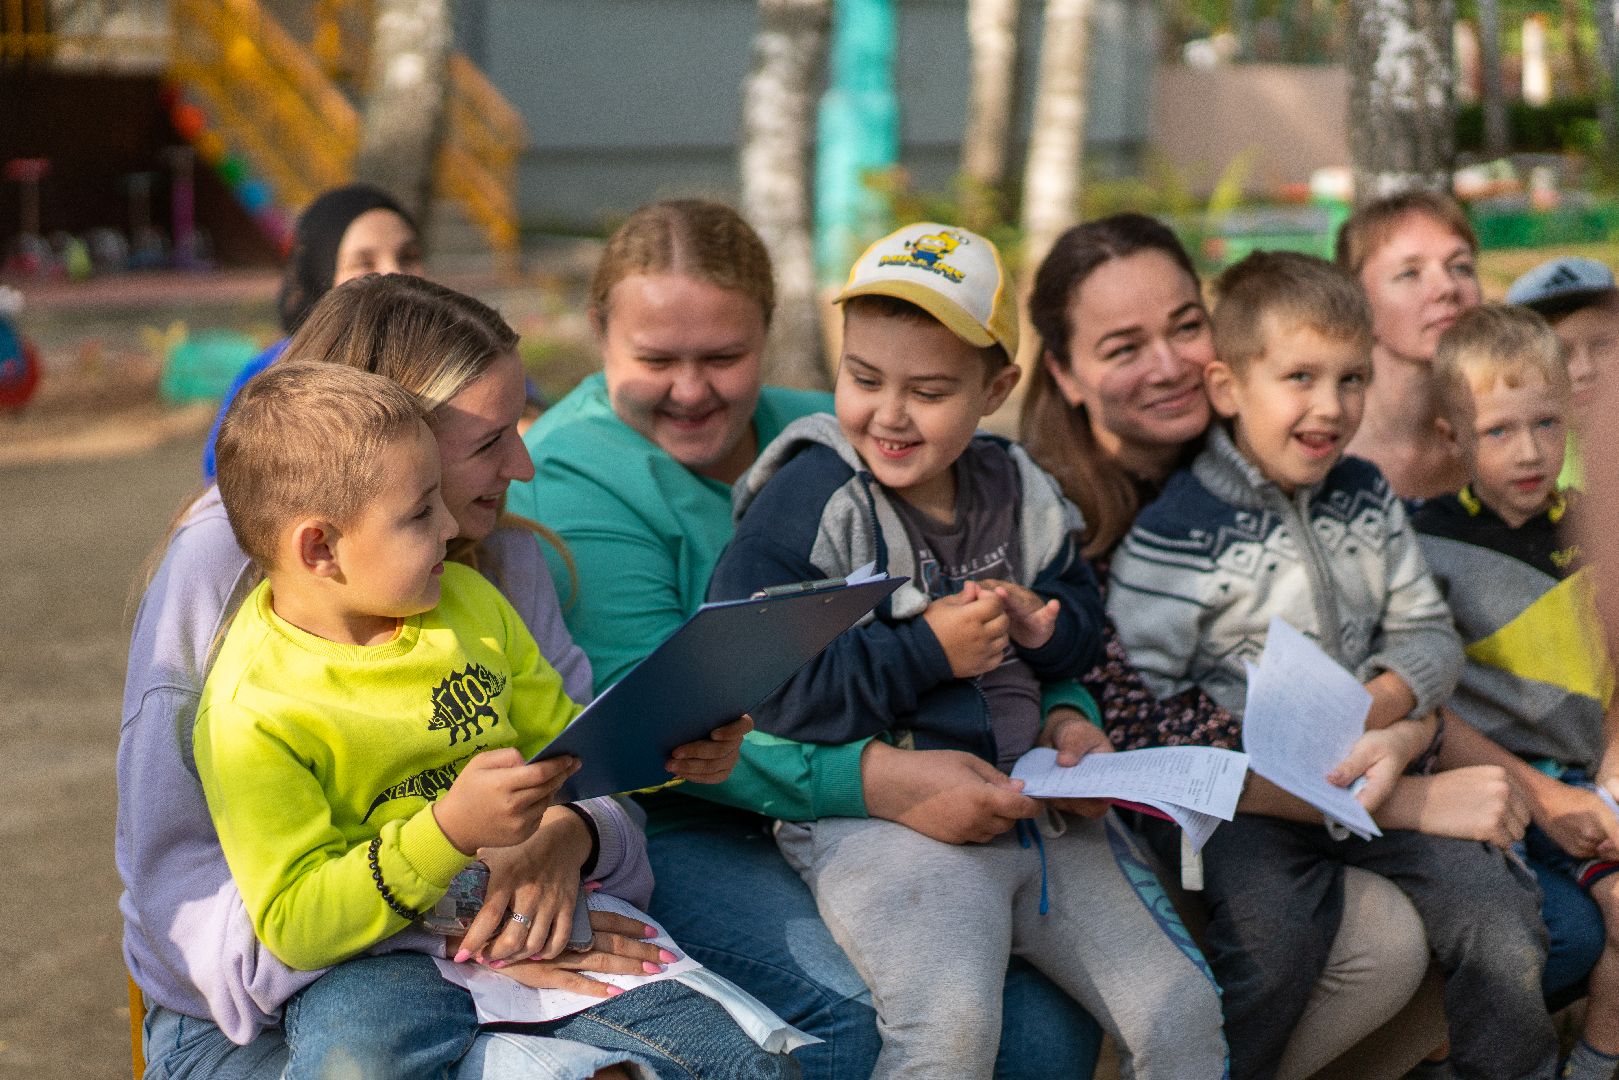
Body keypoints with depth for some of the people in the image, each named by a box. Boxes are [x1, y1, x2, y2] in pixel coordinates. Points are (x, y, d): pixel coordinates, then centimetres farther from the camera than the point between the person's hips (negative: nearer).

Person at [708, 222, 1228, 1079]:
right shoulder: (810, 499, -8)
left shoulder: (1017, 494, 11)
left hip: (1036, 807, 6)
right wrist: (927, 653, -16)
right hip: (874, 812, -6)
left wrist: (1044, 623, 0)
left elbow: (1084, 617, 26)